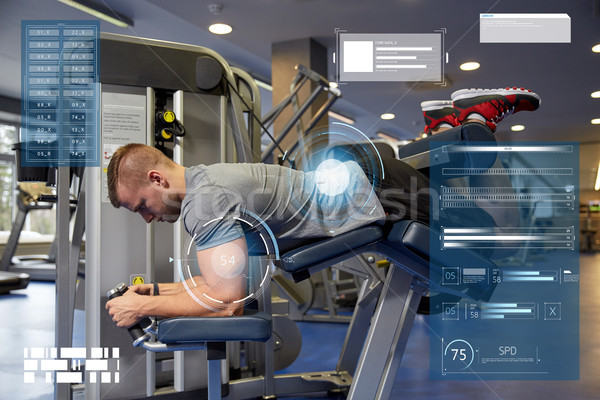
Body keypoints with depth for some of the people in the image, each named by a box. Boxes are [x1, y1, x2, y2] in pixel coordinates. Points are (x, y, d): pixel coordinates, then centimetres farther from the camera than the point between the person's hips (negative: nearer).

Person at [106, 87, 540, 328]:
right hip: (349, 175, 8)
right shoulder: (202, 180, 4)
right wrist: (158, 288, 2)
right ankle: (451, 123, 28)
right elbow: (224, 278, 12)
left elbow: (227, 300, -29)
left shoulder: (204, 201, -25)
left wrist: (143, 307, -19)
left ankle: (476, 115, 16)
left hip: (369, 192, -8)